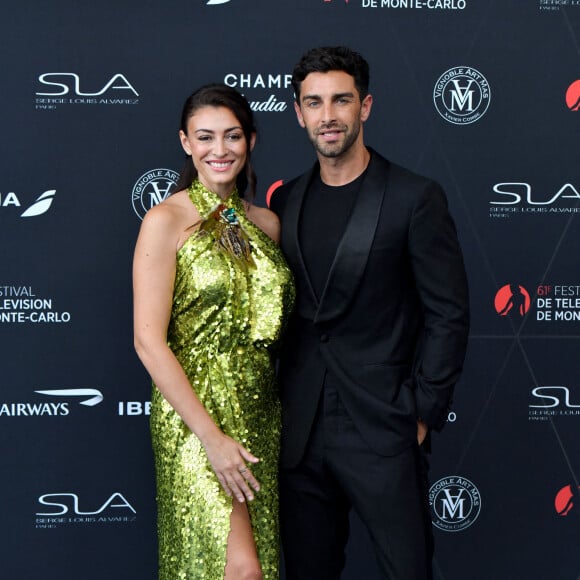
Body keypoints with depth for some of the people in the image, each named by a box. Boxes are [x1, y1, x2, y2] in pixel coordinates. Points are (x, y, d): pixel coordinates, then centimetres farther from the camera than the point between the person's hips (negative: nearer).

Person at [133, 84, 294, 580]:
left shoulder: (266, 223, 8)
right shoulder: (166, 221, -9)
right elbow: (149, 341, -14)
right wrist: (211, 436, -17)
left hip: (263, 414, 6)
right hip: (197, 414, -6)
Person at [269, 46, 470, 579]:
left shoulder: (415, 198, -7)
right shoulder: (285, 202, 8)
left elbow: (449, 314, -7)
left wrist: (423, 413, -9)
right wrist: (283, 405, 7)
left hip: (383, 432, -4)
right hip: (302, 431, 5)